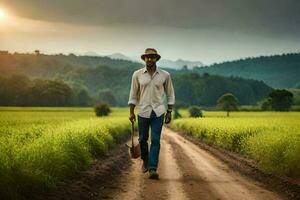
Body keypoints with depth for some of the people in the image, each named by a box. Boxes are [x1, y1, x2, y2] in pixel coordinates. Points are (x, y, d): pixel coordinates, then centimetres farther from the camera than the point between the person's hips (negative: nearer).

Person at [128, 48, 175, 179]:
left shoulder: (165, 75, 0)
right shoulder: (137, 74, 0)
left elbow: (170, 94, 7)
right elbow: (133, 94, 6)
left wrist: (169, 112, 2)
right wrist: (131, 112, 2)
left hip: (158, 112, -1)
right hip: (143, 112, 1)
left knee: (155, 140, -7)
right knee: (142, 139, 9)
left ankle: (153, 169, -5)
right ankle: (145, 161, 36)